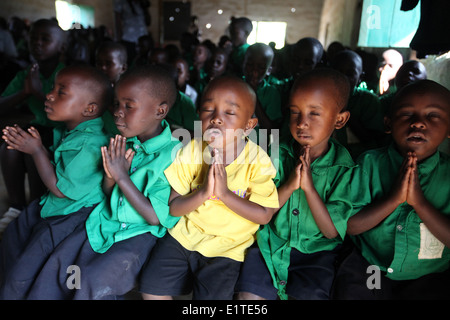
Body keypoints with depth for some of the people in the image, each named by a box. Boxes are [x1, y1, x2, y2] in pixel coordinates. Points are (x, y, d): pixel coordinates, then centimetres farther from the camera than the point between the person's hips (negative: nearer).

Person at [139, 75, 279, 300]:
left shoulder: (257, 161, -16)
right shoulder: (191, 151, -10)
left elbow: (264, 215, -16)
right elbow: (173, 208, -8)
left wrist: (224, 193, -26)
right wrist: (203, 193, -27)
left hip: (227, 247, -2)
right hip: (185, 235, 3)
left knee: (210, 295, -16)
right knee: (151, 286, -2)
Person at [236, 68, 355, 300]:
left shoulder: (343, 167, -8)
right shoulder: (277, 154, -5)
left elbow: (332, 231, -10)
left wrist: (308, 186, -21)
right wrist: (289, 185, -20)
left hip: (316, 251, 0)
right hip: (272, 244, 1)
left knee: (309, 294, -21)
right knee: (249, 293, -16)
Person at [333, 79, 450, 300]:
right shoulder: (370, 163, -9)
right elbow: (349, 226, -12)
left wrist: (419, 201, -24)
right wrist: (393, 198, -23)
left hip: (430, 277, 2)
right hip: (368, 267, -1)